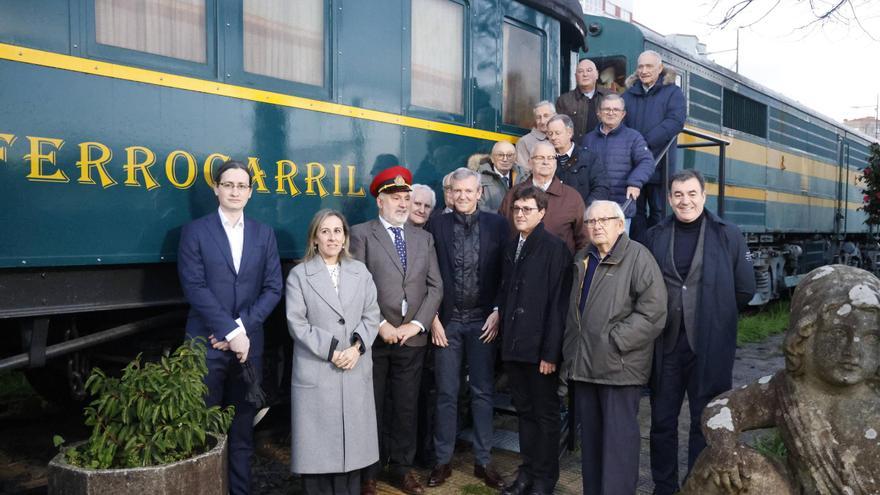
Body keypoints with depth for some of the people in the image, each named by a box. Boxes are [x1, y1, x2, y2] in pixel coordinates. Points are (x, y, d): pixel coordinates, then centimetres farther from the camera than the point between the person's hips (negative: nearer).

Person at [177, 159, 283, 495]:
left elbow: (272, 289, 3)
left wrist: (242, 328, -9)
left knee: (243, 429, 9)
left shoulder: (264, 234, 9)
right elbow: (194, 288, -8)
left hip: (248, 343, 3)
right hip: (206, 343, -2)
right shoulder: (195, 231, 1)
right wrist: (230, 332, -14)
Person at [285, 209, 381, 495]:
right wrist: (331, 352, -13)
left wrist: (357, 347, -10)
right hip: (316, 372, -3)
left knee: (352, 443, 10)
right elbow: (297, 324, -6)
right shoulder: (299, 275, 1)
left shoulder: (360, 272, 11)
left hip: (355, 371, 3)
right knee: (318, 447, 3)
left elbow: (371, 315, 7)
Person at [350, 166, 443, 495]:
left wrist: (416, 324, -5)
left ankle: (402, 468, 25)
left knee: (406, 408, 11)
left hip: (412, 339, 4)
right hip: (373, 339, -3)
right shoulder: (361, 234, -1)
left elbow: (435, 287, 7)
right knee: (371, 409, 7)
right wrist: (380, 325, -13)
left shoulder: (424, 238, 12)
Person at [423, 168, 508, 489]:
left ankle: (483, 461, 19)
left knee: (483, 393, 7)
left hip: (483, 321, 0)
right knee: (446, 394, 6)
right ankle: (442, 460, 18)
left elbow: (506, 273, 2)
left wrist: (497, 312, -6)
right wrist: (433, 318, -4)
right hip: (447, 321, 0)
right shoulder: (437, 225, 1)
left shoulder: (497, 224, 1)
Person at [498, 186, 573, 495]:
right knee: (524, 410, 15)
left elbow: (558, 304, -14)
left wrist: (551, 352, -17)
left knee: (545, 413, 8)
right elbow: (505, 294, 12)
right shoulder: (511, 247, 11)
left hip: (540, 347, -6)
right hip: (513, 345, 6)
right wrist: (505, 339, 7)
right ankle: (527, 470, 28)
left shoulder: (554, 248, -10)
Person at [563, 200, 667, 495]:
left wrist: (615, 341, -16)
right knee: (590, 437, 15)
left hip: (619, 367, -7)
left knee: (619, 440, -2)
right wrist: (571, 354, 15)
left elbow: (653, 310, -17)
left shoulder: (637, 257, -8)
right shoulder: (582, 260, 16)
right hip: (584, 365, 7)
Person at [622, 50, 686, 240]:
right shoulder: (628, 94, 14)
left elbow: (675, 121, -11)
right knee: (635, 212, 6)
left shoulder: (673, 92, 4)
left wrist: (646, 142, -20)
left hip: (659, 165, -3)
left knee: (658, 213, 4)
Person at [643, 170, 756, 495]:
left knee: (705, 422, 11)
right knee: (662, 421, 11)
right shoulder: (655, 236, 3)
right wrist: (662, 313, 1)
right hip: (665, 345, 2)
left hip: (709, 347, -2)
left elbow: (744, 291, 1)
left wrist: (712, 314, 5)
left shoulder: (728, 235, -2)